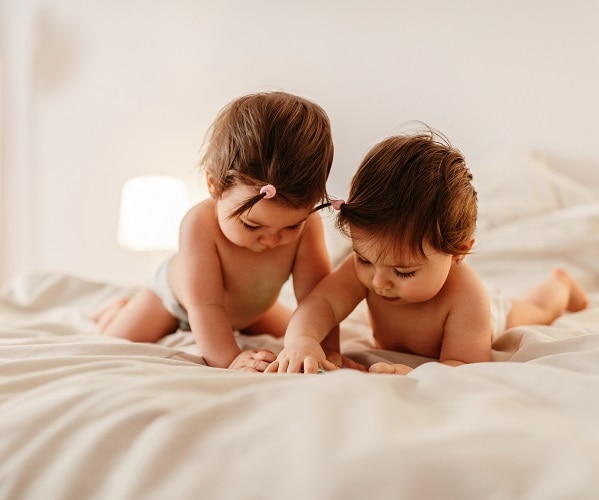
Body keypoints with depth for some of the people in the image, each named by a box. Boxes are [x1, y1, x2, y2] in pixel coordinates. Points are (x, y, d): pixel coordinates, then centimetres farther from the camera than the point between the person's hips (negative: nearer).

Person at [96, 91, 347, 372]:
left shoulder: (306, 224, -36)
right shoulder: (200, 224, -45)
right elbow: (206, 305, -45)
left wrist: (326, 350, -46)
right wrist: (228, 359, -54)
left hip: (249, 307, 4)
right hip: (177, 296, -4)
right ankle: (121, 309, 31)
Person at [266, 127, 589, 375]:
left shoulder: (464, 296, -51)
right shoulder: (366, 264, -41)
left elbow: (464, 368, -50)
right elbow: (322, 302, -49)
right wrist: (301, 340, -72)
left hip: (488, 324, -1)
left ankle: (559, 284, 60)